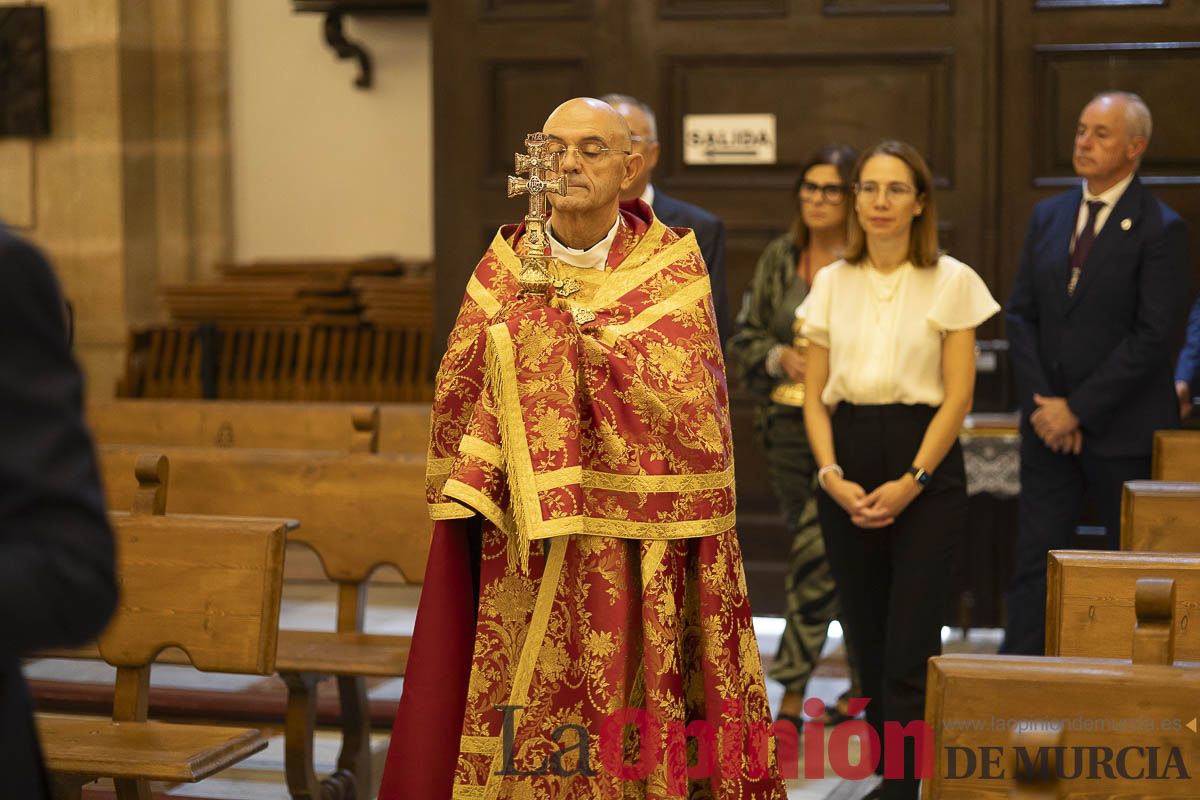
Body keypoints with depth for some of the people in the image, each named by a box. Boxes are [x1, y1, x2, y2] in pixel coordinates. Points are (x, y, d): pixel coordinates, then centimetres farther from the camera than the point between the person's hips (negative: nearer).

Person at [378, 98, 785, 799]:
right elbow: (455, 390, 0)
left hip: (636, 548, -2)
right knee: (524, 733, 1)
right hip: (523, 549, 2)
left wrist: (561, 334, -15)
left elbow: (687, 393, -12)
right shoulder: (506, 267, 8)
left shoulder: (673, 266, 1)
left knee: (629, 738, 0)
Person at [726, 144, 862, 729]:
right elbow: (743, 341, 11)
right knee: (841, 557, 15)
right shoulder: (779, 259, 10)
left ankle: (792, 692, -2)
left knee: (815, 549, -12)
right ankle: (866, 682, 28)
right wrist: (780, 356, -7)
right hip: (788, 425, 5)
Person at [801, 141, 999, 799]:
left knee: (910, 644, -7)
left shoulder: (951, 281, -3)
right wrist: (831, 475, -7)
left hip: (924, 466, -4)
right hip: (847, 462, 4)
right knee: (867, 635, 9)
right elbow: (814, 395, 7)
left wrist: (910, 482, -12)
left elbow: (958, 396, -5)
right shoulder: (832, 282, 7)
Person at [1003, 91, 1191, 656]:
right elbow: (1021, 314, 9)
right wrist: (1041, 403, -3)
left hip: (1124, 430, -5)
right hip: (1050, 422, 5)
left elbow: (1153, 337, -14)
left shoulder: (1160, 229, -8)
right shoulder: (1048, 217, 11)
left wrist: (1078, 409, -14)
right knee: (1035, 558, 2)